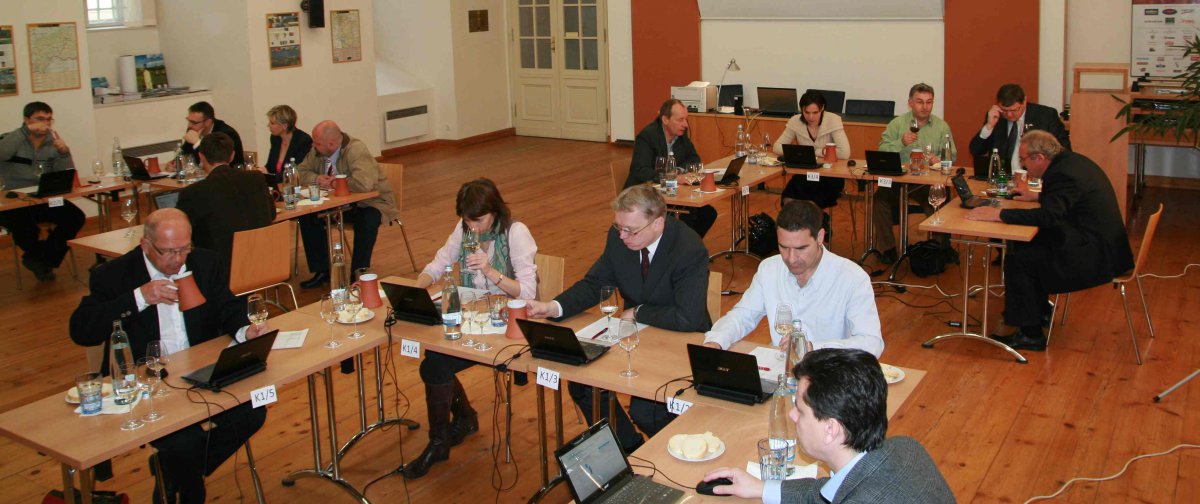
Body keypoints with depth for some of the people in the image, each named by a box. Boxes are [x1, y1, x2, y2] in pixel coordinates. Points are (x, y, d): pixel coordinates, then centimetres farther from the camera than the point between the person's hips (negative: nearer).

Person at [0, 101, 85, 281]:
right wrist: (26, 130, -28)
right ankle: (40, 257, 5)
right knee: (24, 225, -32)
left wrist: (64, 153, -18)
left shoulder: (53, 142, 9)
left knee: (75, 217, -19)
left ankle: (42, 259, 2)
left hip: (46, 200, 4)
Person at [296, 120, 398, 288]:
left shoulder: (356, 150, -25)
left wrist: (334, 183, -25)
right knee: (307, 216, -11)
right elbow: (301, 172, 9)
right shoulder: (317, 151, -3)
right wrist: (317, 179, -14)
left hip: (370, 202, -7)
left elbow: (363, 183, -39)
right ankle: (322, 272, 1)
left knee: (367, 222, -38)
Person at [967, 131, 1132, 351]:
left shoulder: (1065, 173, -22)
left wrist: (998, 214, -29)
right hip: (1098, 244, 11)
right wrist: (1037, 196, 25)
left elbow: (1048, 215, -32)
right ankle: (1039, 310, 30)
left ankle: (1030, 334, -6)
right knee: (1026, 244, 18)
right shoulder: (1070, 161, 8)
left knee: (1017, 260, -14)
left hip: (1094, 255, -11)